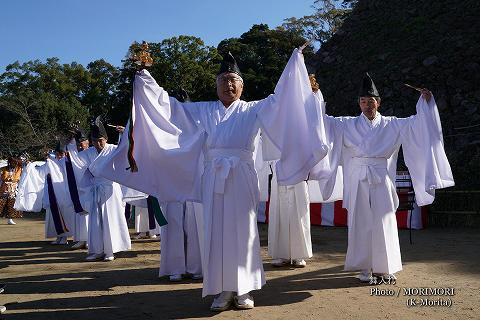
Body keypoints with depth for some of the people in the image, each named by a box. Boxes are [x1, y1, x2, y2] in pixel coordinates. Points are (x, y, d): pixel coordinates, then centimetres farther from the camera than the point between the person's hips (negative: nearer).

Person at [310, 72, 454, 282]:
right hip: (358, 179, 0)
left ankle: (385, 266, 14)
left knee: (383, 222, 1)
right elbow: (323, 119, 3)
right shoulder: (348, 125, 9)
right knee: (361, 222, 0)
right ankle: (365, 268, 8)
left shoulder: (391, 125, 10)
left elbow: (416, 122, 4)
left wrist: (425, 101, -9)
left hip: (381, 178, 0)